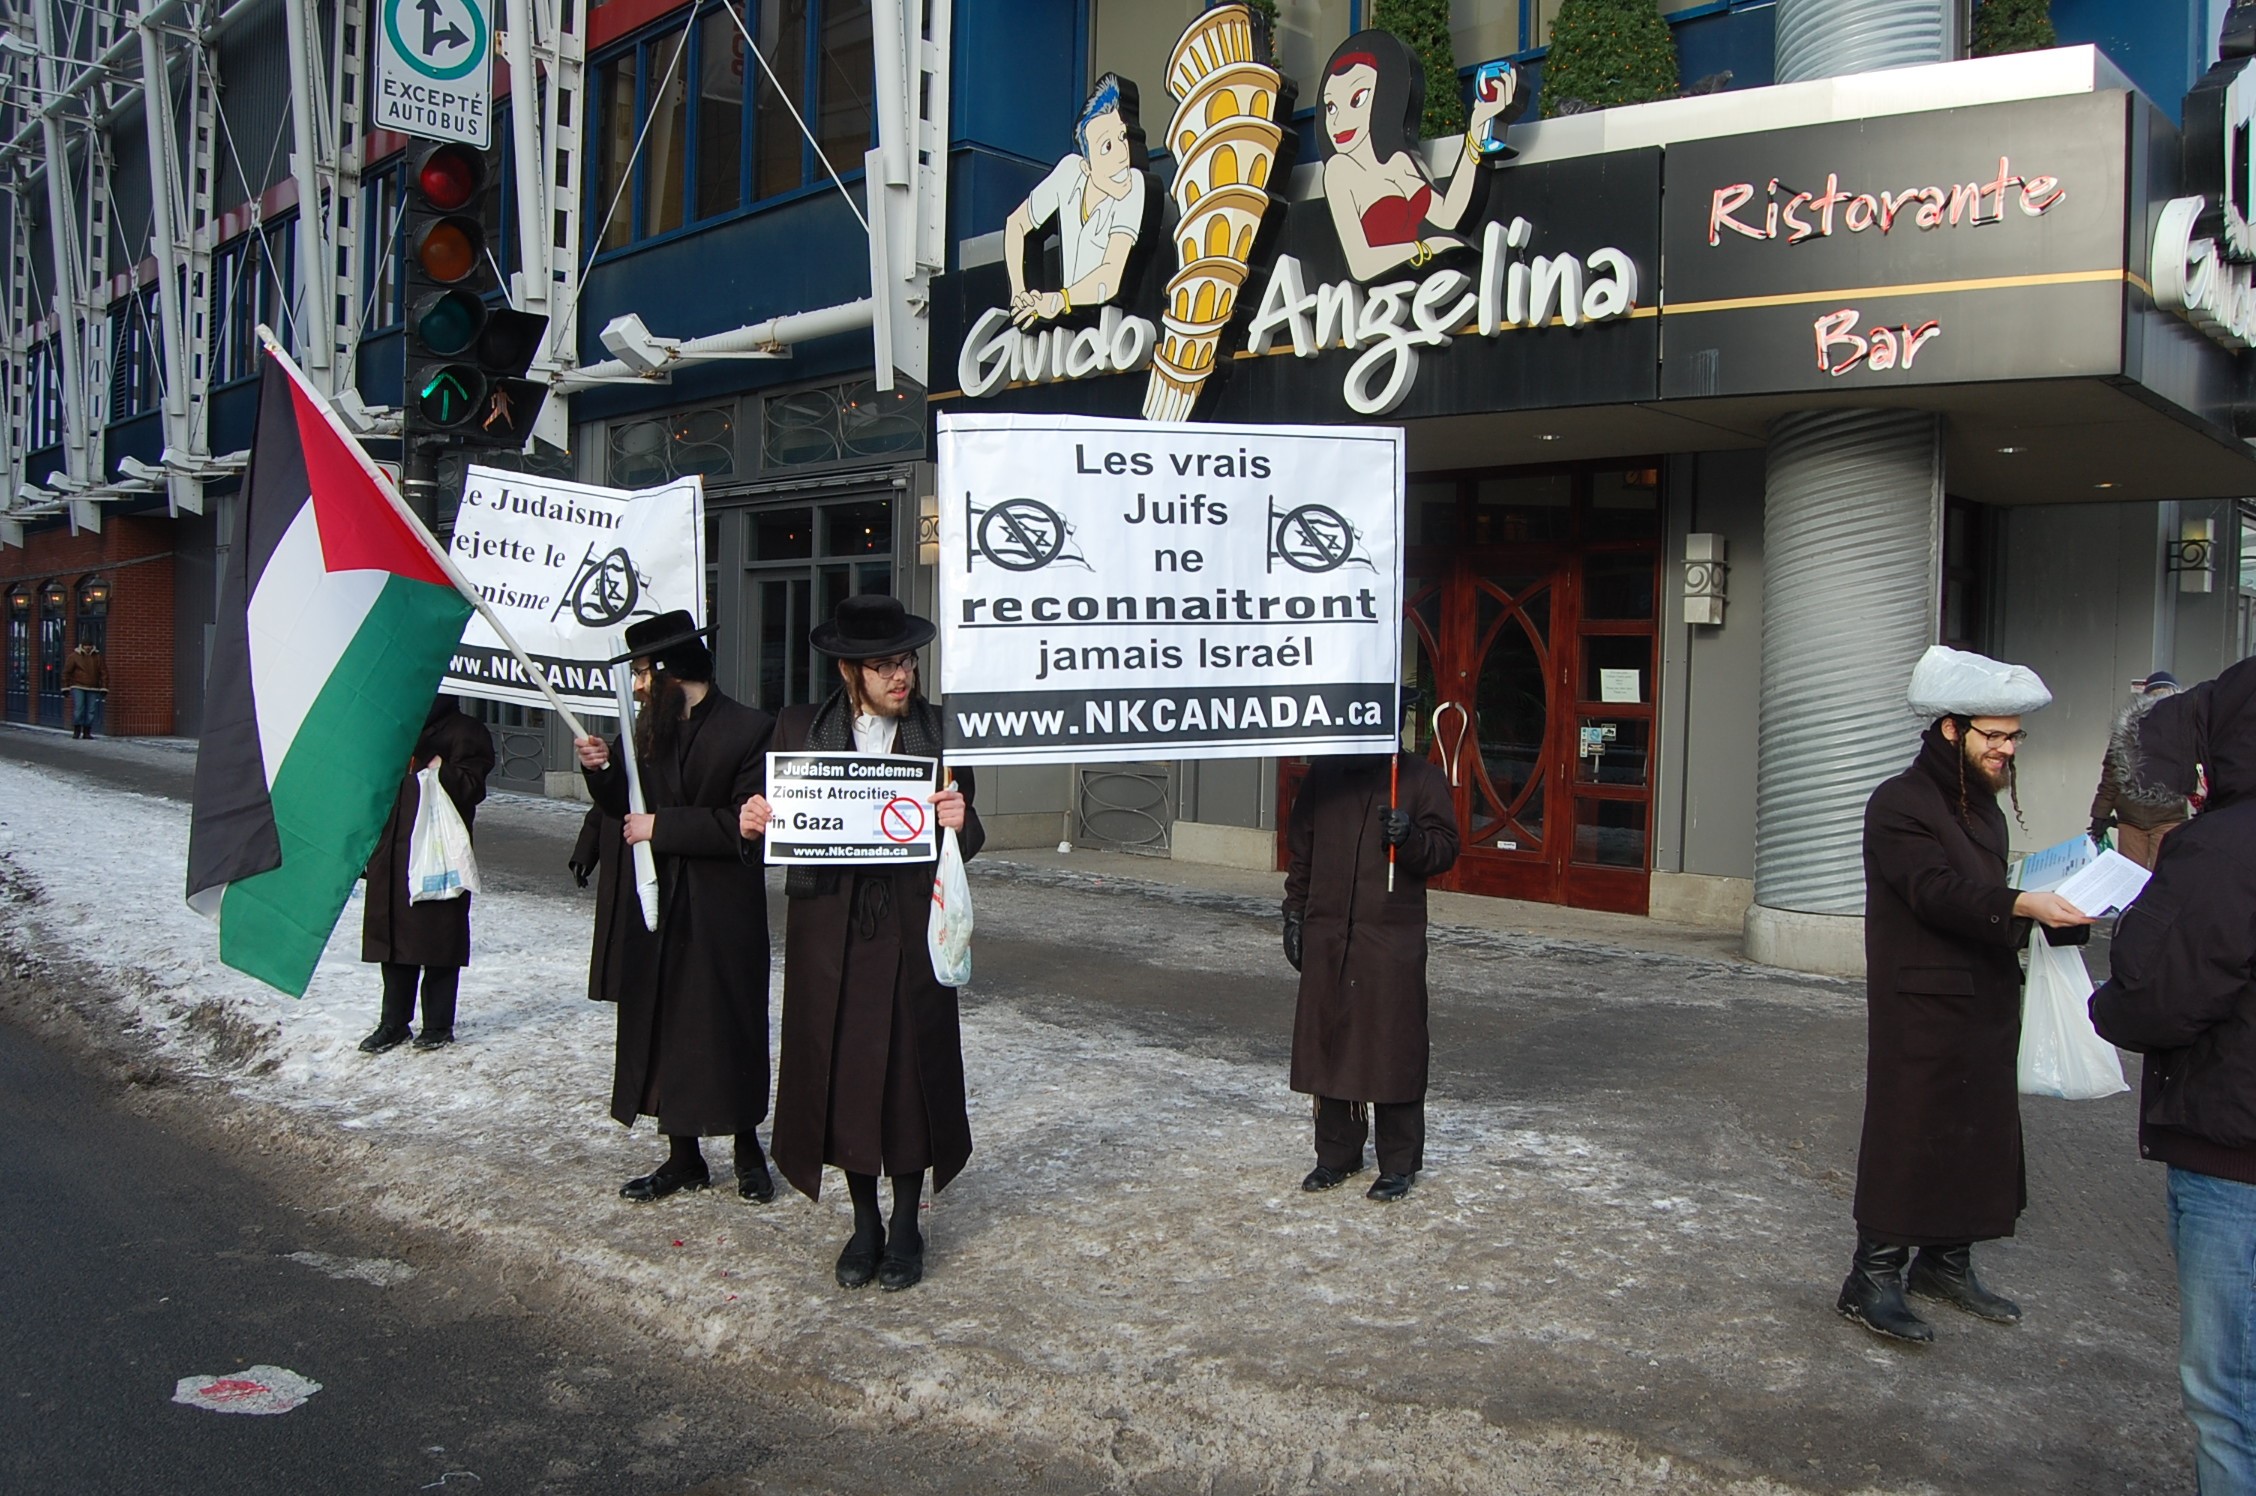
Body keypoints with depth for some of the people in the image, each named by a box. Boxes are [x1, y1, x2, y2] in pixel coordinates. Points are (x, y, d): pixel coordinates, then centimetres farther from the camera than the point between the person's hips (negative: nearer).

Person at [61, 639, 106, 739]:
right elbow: (67, 672, 2)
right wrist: (66, 687, -1)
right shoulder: (74, 656, -1)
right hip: (78, 687, -2)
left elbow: (104, 672, 6)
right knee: (78, 708, -11)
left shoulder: (97, 657, 5)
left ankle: (87, 732, 9)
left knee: (91, 710, 1)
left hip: (93, 689, 2)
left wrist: (104, 688, 1)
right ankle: (77, 730, 0)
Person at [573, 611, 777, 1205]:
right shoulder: (646, 729, 6)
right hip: (654, 911, 6)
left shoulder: (750, 730, -12)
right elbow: (622, 808, 15)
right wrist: (602, 770, -5)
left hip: (722, 915, -6)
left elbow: (746, 825, -19)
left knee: (729, 1032, 6)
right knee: (662, 1033, 11)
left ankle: (748, 1151, 25)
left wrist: (662, 826, -18)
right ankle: (683, 1157, 25)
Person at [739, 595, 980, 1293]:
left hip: (910, 930, -1)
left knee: (911, 1071, 6)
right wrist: (753, 822, -16)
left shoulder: (939, 731, 1)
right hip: (828, 928, 1)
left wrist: (959, 823, -21)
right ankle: (864, 1223, 26)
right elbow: (775, 823, 6)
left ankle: (905, 1226, 24)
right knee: (839, 1071, 8)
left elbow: (966, 840, 0)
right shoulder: (799, 729, 3)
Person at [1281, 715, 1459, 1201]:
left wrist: (1409, 837, -22)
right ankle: (1336, 1155, 22)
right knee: (1327, 1043, 8)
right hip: (1327, 937, 4)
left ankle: (1399, 1164, 13)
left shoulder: (1422, 778, 0)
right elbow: (1301, 851, 16)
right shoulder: (1323, 777, 11)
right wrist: (1295, 914, 12)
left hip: (1393, 939, -4)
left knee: (1394, 1047, 0)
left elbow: (1445, 850, -2)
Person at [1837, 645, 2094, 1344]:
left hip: (1985, 1004, 9)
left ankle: (1946, 1261, 25)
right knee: (1908, 1135, -7)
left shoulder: (1983, 807, 17)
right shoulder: (1899, 805, -11)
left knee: (1980, 1133, 12)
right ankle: (1872, 1279, -1)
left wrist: (2054, 916, 5)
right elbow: (1938, 892, -24)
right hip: (1921, 1006, -9)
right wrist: (2020, 905, -37)